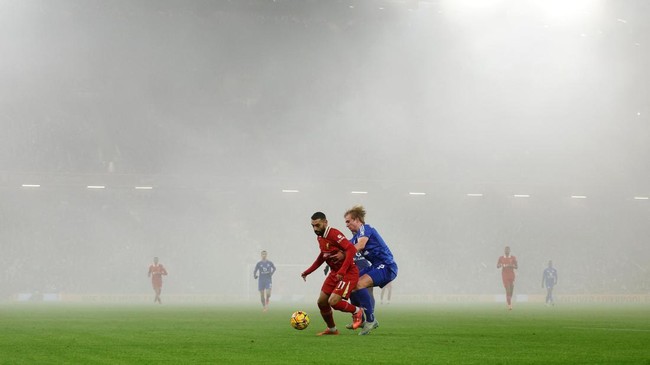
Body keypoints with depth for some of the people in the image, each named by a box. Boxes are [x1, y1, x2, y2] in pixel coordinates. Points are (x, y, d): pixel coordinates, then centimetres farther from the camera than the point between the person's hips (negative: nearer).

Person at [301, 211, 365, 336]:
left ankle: (357, 311, 8)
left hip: (348, 273, -9)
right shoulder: (319, 237, 7)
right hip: (334, 272, 9)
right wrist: (308, 271, 23)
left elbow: (351, 249, -29)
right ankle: (332, 329, 27)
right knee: (321, 302, 6)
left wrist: (342, 271, -34)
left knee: (333, 302, -20)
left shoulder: (334, 234, -22)